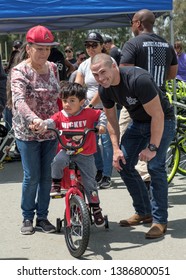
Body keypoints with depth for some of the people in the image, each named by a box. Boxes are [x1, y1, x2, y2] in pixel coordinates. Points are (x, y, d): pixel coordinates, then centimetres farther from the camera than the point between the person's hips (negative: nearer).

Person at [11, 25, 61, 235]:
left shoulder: (52, 68, 4)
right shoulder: (19, 71, -14)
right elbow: (19, 100, -30)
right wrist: (34, 119, -48)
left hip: (51, 131, 5)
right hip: (27, 132, -4)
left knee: (47, 176, 7)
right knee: (31, 177, 0)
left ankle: (42, 217, 20)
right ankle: (27, 218, 18)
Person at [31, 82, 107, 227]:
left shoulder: (88, 113, -6)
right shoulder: (60, 116, -3)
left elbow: (102, 114, 6)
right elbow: (51, 122, -17)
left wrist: (102, 125, -12)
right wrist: (43, 124, -38)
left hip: (85, 154, -1)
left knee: (90, 182, 1)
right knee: (57, 161, -33)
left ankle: (96, 209, 18)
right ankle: (56, 184, -6)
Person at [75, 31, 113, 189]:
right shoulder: (84, 65, 8)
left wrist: (90, 104, -25)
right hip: (90, 108, 6)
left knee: (106, 140, -6)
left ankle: (107, 176, 2)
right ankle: (99, 171, 23)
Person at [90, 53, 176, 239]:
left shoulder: (138, 80, -33)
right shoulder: (104, 89, -10)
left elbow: (157, 115, -29)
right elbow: (111, 119, 4)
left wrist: (152, 147, -26)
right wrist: (116, 149, -4)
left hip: (162, 121, -7)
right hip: (138, 123, 8)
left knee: (155, 166, -18)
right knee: (123, 164, 2)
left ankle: (160, 220, -6)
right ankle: (144, 212, 17)